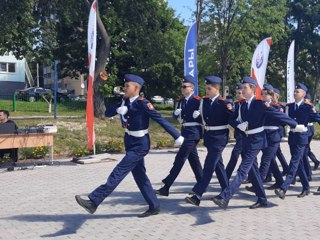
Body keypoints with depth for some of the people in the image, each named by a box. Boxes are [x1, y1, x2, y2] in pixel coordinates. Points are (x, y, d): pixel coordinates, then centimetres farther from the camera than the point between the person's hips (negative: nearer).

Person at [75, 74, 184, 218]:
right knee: (139, 176, 12)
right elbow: (108, 113, 4)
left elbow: (160, 119, -18)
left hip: (140, 144, -9)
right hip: (130, 142, 9)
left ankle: (94, 202, -11)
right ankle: (154, 207, 22)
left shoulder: (143, 103, -17)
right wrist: (118, 109, -17)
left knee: (118, 172, -11)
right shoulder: (125, 101, 6)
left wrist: (177, 136, -18)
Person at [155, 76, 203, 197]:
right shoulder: (182, 100, 12)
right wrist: (176, 114, -7)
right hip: (185, 132, 9)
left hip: (192, 133, -8)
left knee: (180, 159, -8)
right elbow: (177, 115, 12)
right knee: (193, 158, 13)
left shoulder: (197, 100, -11)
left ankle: (166, 187, -6)